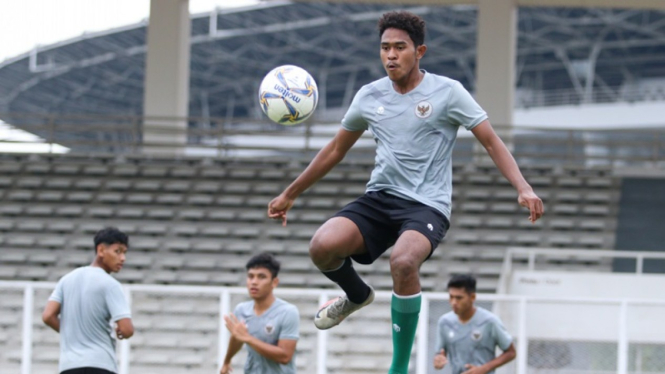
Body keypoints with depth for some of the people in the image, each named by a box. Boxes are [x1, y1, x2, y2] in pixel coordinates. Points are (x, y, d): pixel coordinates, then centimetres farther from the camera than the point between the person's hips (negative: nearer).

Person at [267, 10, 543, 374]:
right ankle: (357, 295, 13)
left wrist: (523, 188, -17)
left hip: (427, 204, -4)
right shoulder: (370, 96, 8)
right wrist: (290, 193, 24)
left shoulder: (447, 92, -4)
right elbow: (335, 150, 21)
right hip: (379, 197, 4)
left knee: (403, 262, -37)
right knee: (322, 246, -25)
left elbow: (492, 142, -3)